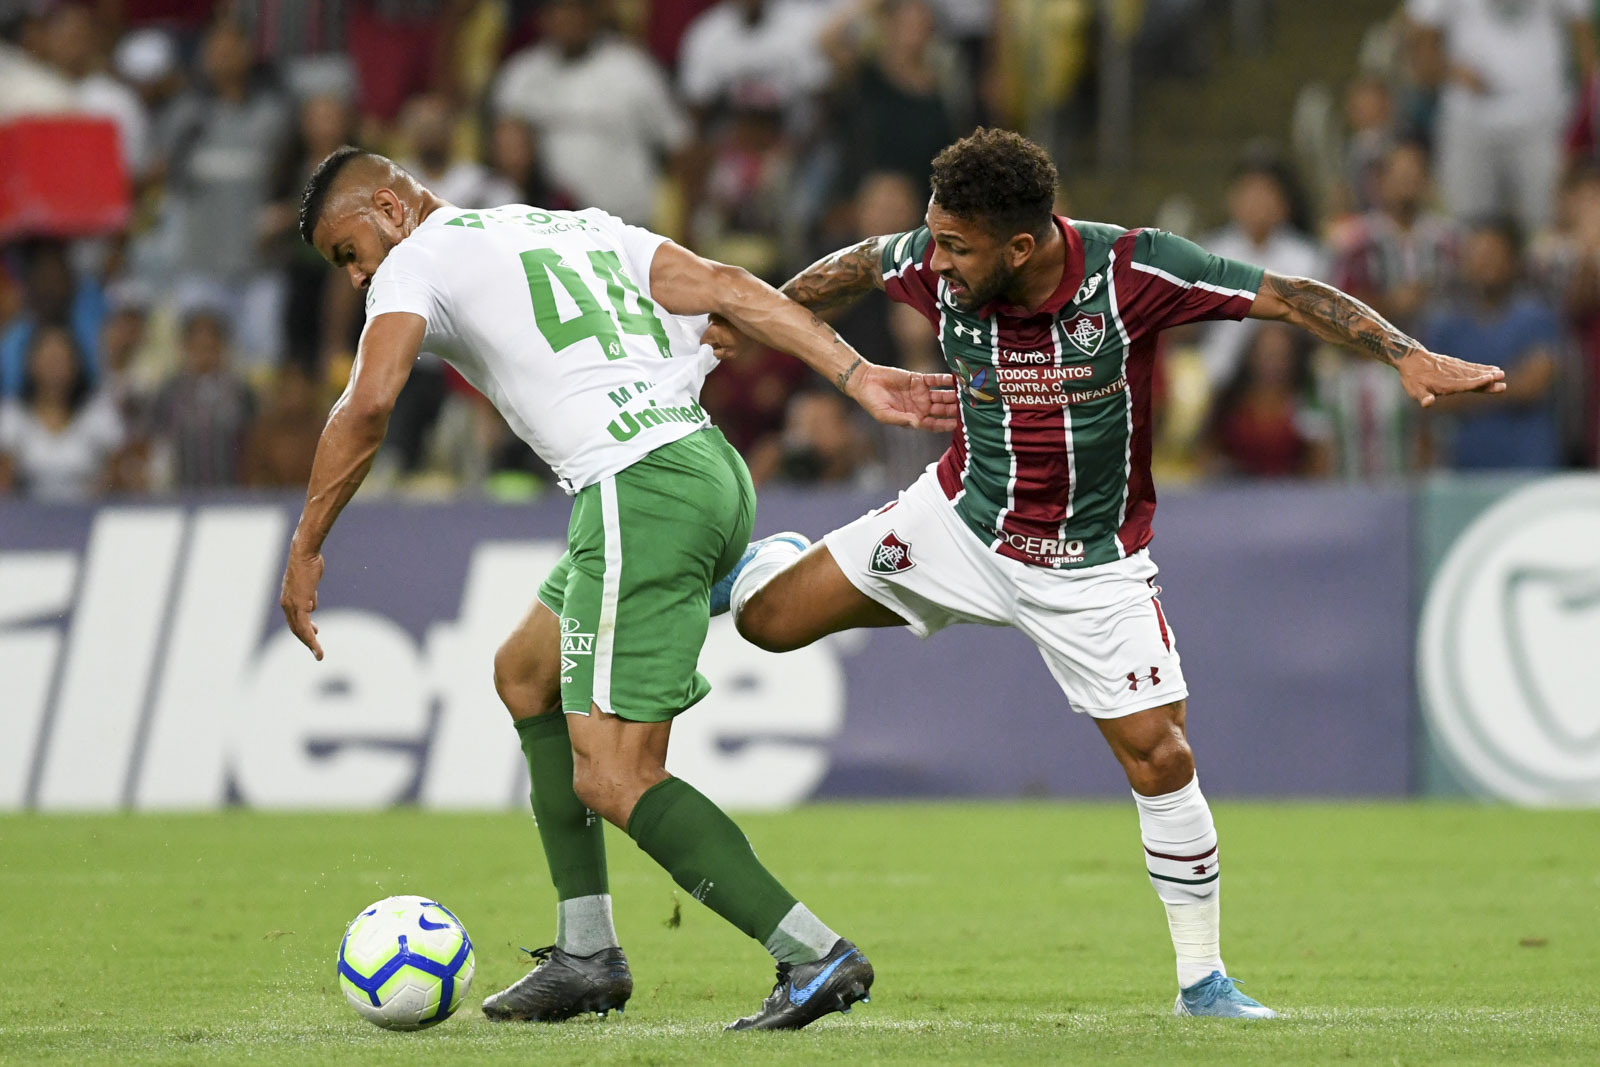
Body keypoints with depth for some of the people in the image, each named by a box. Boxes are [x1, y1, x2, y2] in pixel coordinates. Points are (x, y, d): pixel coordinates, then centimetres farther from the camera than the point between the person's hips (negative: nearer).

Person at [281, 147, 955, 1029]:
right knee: (524, 675, 25)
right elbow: (729, 290, 15)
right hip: (712, 468, 9)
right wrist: (859, 377, 8)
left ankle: (814, 957, -15)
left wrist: (306, 550, -3)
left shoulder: (419, 259, 5)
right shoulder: (579, 227, 25)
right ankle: (586, 955, 24)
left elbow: (368, 403, -10)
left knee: (613, 781, -8)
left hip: (637, 489, -9)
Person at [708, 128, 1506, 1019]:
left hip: (1092, 567, -2)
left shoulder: (1133, 271, -27)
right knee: (769, 621, -2)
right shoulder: (934, 267, -18)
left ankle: (1204, 979, 8)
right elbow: (858, 267, 6)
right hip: (962, 521, 2)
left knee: (1162, 760, -7)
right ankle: (767, 562, 37)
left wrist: (1409, 357, -32)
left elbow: (1289, 297, -23)